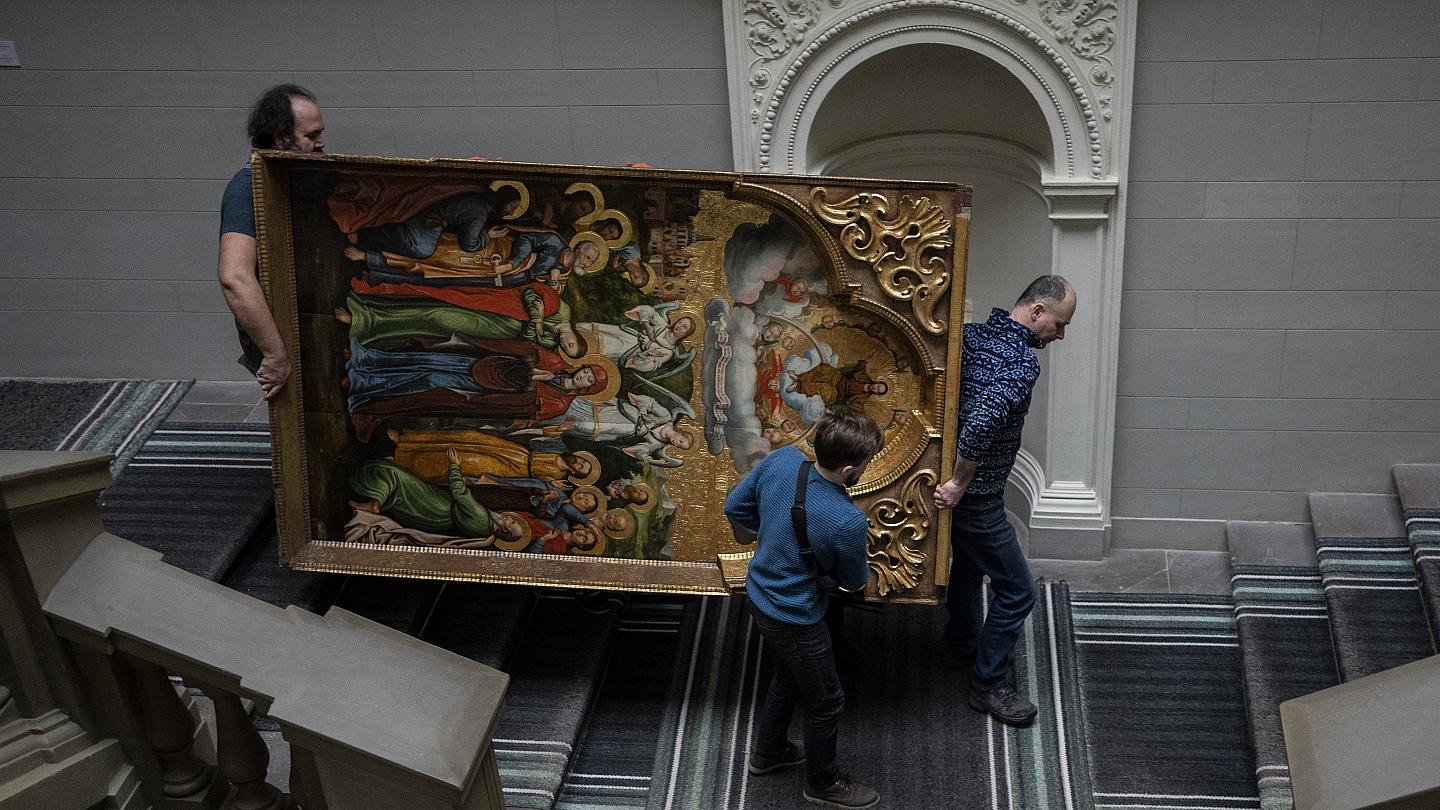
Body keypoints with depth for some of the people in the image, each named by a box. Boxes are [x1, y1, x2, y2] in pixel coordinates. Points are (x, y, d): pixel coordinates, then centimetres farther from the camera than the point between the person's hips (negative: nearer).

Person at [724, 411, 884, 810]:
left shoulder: (781, 458, -19)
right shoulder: (848, 522, -36)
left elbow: (735, 508, -2)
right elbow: (854, 582, -13)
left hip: (760, 594, 7)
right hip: (795, 619, -7)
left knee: (788, 676, 33)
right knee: (825, 703, 19)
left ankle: (768, 752, 55)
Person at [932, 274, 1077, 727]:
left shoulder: (971, 334, 1)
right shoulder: (1022, 360, -25)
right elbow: (984, 420, -41)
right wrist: (960, 482, -27)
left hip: (954, 486, 9)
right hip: (975, 497, -9)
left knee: (967, 563, 30)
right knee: (1017, 589, 4)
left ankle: (961, 647, 49)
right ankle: (988, 686, 15)